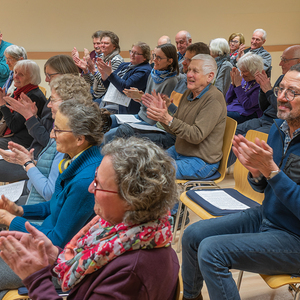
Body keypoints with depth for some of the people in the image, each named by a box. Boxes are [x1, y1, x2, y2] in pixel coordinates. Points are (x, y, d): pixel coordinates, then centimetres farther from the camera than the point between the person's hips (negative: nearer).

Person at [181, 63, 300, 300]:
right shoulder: (279, 128, 1)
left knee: (211, 250, -22)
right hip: (264, 217, 8)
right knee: (193, 235, 5)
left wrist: (270, 169, -30)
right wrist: (256, 171, -13)